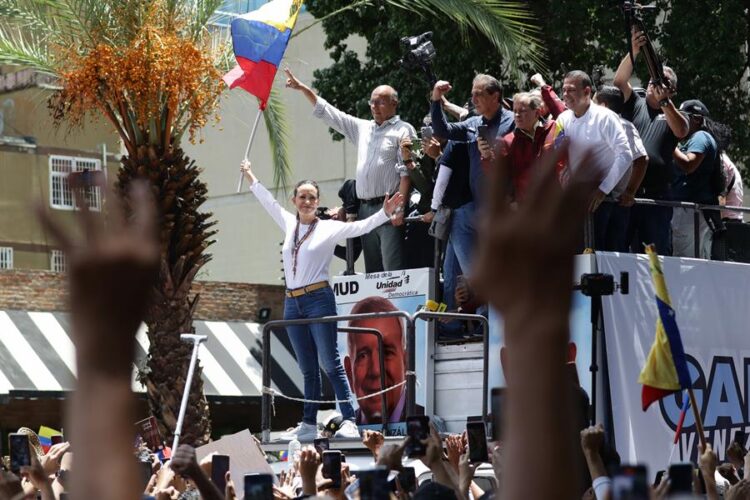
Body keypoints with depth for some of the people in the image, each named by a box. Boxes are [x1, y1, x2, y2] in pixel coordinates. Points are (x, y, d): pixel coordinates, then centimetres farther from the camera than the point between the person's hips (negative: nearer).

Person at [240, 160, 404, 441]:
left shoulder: (329, 228, 0)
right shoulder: (289, 225, 15)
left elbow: (361, 227, -9)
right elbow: (269, 202, 29)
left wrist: (385, 213, -24)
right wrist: (251, 177, 40)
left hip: (319, 300, -5)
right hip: (292, 304, 5)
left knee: (329, 364, -10)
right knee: (308, 369, 8)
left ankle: (349, 422, -12)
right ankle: (309, 425, 10)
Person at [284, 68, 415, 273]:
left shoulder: (403, 130, 1)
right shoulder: (362, 128, 20)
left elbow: (406, 173, -8)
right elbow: (328, 113, 24)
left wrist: (399, 208, -17)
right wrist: (302, 89, 19)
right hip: (365, 209, 7)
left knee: (392, 269, -15)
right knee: (372, 271, 5)